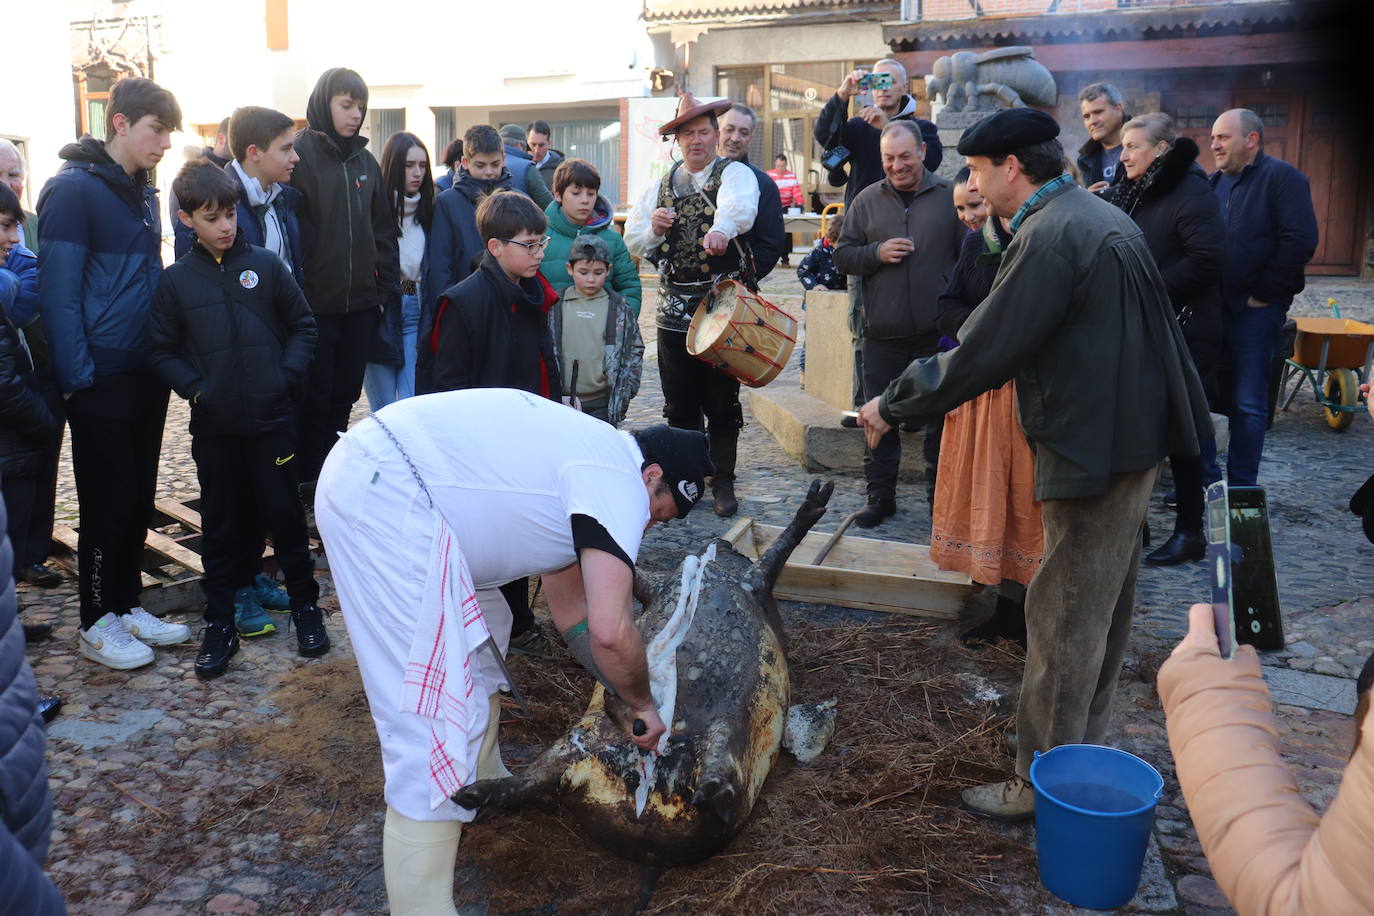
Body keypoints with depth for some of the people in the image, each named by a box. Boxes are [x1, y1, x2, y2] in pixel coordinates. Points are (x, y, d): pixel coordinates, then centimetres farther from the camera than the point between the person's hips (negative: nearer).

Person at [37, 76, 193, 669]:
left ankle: (127, 605, 28)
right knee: (108, 502, 2)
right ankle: (97, 624, 16)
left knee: (138, 496, 14)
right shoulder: (73, 189, -12)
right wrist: (77, 377, -19)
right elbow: (58, 290, -16)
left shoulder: (143, 191, 13)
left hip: (146, 375, 7)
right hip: (101, 379, -7)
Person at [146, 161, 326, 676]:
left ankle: (305, 606, 22)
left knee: (285, 514, 7)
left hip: (271, 419, -1)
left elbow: (302, 325, 6)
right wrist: (195, 388, -8)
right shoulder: (176, 280, 1)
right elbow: (161, 350, 4)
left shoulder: (266, 265, 0)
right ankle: (220, 623, 20)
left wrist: (288, 375, -6)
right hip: (213, 426, 1)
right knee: (220, 523, 9)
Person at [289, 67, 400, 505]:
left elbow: (382, 228, 16)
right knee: (314, 394, 3)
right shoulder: (299, 153, -6)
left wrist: (387, 285, 10)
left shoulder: (365, 161, 12)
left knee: (345, 391, 12)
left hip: (360, 300, 6)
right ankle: (306, 481, 15)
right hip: (314, 301, -5)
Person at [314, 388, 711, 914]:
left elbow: (571, 610, 28)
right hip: (383, 499, -11)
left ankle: (484, 791, 43)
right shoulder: (619, 481, -8)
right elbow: (610, 630, -16)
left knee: (476, 635, 25)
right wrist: (641, 705, 3)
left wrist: (622, 698, 27)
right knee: (435, 717, -9)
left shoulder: (583, 458, 22)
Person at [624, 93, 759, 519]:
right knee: (679, 403, 9)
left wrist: (721, 229, -48)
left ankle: (723, 483, 15)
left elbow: (739, 206, -26)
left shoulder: (735, 174, -2)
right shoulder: (660, 186, 15)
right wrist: (655, 228, -6)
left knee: (723, 401, 3)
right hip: (674, 307, 4)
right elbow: (633, 243, 15)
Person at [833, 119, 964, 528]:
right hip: (882, 332, 1)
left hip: (937, 330, -1)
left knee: (941, 416, 9)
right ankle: (880, 496, 20)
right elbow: (842, 255, 7)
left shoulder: (949, 196, 0)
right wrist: (876, 253, -12)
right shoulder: (867, 200, 5)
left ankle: (940, 495, 24)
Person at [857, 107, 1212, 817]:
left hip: (1092, 451, -10)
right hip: (1130, 437, 10)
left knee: (1065, 621, -1)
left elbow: (984, 352, -21)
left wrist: (894, 405, -11)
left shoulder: (1050, 237, -19)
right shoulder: (1101, 218, 13)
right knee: (1102, 608, 20)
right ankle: (1081, 748, 36)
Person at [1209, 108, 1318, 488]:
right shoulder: (1212, 183, 14)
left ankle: (1241, 487, 6)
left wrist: (1265, 294, -14)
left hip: (1255, 309, -6)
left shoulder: (1281, 177, -6)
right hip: (1213, 306, 6)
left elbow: (1300, 240, -16)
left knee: (1247, 402, -1)